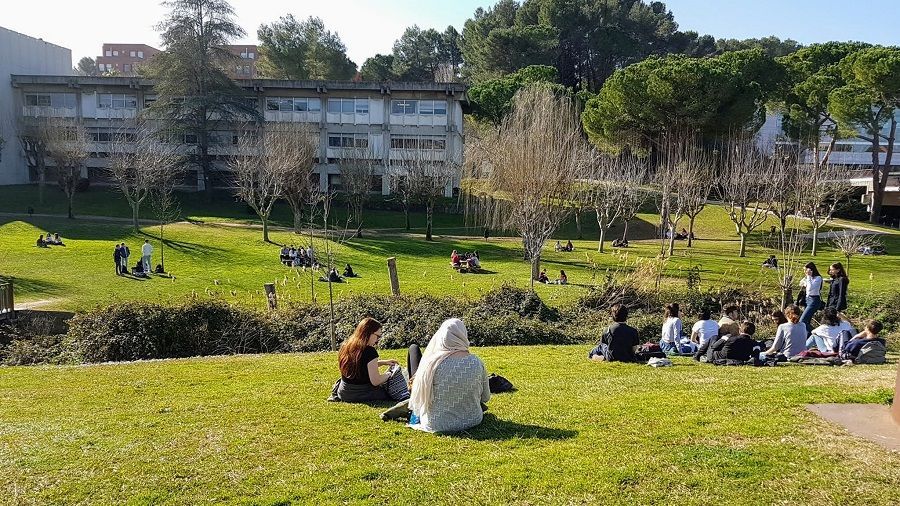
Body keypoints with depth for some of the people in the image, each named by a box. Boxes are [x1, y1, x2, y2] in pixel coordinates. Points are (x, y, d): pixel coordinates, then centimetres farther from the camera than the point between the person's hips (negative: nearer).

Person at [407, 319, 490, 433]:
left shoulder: (432, 363, -19)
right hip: (472, 420, 2)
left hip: (437, 425, -2)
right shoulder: (477, 363, -14)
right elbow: (485, 398, 0)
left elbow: (419, 399, -6)